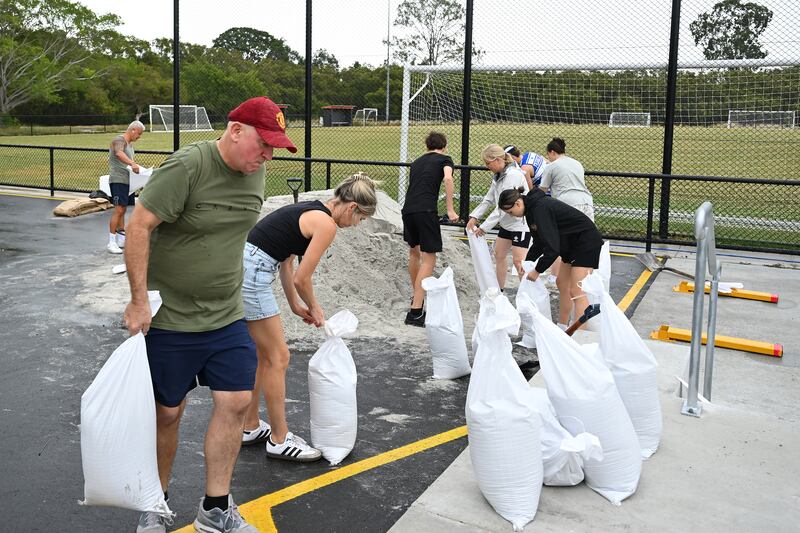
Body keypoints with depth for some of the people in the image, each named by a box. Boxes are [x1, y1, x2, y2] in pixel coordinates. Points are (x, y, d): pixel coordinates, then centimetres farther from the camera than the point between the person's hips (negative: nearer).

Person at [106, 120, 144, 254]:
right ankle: (111, 242, -13)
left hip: (127, 180, 10)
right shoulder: (119, 140, -9)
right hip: (118, 180, -9)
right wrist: (132, 164, -45)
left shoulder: (130, 144, 20)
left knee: (123, 210, 12)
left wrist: (136, 168, 15)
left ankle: (121, 239, 18)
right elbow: (119, 153, -31)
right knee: (118, 209, -14)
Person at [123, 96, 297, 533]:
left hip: (227, 317, 6)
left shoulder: (255, 171, 3)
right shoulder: (186, 166, -19)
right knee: (167, 412, 8)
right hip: (168, 317, -6)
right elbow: (139, 226, -20)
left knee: (235, 401, 1)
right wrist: (139, 301, -20)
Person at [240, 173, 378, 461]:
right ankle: (279, 440, 11)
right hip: (251, 274, -10)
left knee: (262, 355, 19)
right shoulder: (326, 224, -10)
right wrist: (314, 308, 11)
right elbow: (302, 279, -8)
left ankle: (250, 426, 30)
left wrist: (295, 305, 22)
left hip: (239, 267, 10)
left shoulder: (310, 210, 18)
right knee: (278, 357, 1)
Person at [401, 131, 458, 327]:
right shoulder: (444, 159, 10)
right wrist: (450, 209, -8)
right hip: (426, 211, -6)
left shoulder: (417, 161, 26)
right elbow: (447, 179, -11)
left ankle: (417, 297, 41)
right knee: (429, 259, -2)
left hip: (407, 209, 6)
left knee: (414, 253, 25)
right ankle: (415, 311, -10)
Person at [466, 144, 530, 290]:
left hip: (520, 223, -10)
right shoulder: (498, 176, 6)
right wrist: (474, 217, -3)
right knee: (499, 255, 15)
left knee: (518, 262, -12)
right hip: (506, 223, 10)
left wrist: (484, 227, -23)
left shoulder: (513, 176, -24)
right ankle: (499, 290, 28)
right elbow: (489, 199, 10)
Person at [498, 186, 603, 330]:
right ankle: (562, 328, 26)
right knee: (562, 284, 16)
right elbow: (539, 242, 12)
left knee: (576, 291, -14)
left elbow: (552, 248, -29)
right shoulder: (532, 208, 3)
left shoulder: (541, 209, -27)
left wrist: (538, 271, -18)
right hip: (572, 243, 10)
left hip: (587, 241, -10)